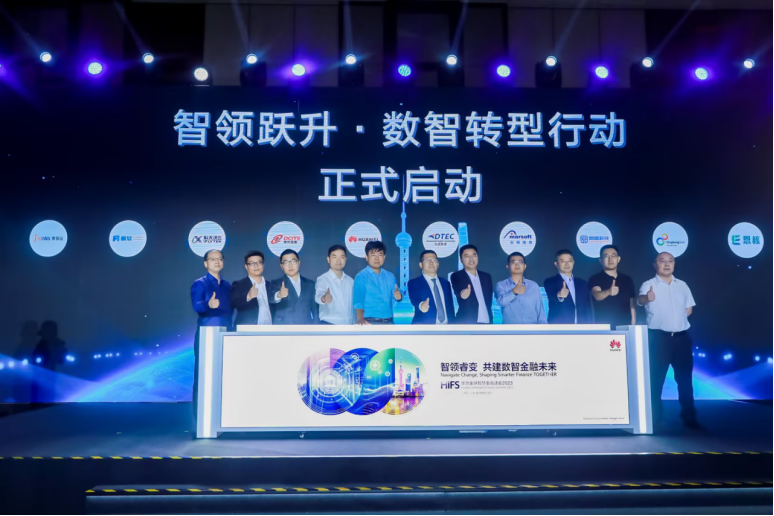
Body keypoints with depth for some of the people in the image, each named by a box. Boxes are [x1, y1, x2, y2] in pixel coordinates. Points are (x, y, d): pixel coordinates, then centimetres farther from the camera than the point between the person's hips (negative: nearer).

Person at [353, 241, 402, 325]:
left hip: (389, 322, 5)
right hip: (370, 322, -5)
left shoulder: (390, 276, 10)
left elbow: (395, 297, 8)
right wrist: (360, 318, -32)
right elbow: (358, 300, -15)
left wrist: (398, 296, -17)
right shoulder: (361, 276, -5)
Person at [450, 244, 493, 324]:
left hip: (486, 322, 5)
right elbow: (458, 291, -20)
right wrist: (462, 293, -43)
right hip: (467, 323, -5)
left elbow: (489, 298, 18)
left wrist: (490, 320, 9)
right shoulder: (456, 277, 0)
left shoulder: (486, 277, 15)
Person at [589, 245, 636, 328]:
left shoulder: (628, 280, 11)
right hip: (604, 327, -3)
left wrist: (633, 326, 5)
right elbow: (597, 295, -23)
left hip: (625, 326, 4)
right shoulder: (595, 279, -3)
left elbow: (632, 305, 13)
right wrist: (608, 291, -43)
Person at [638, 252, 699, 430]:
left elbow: (689, 309, 21)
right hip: (659, 337, -4)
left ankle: (689, 417, 19)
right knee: (656, 378, 0)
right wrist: (647, 298, -51)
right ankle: (655, 417, 8)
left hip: (682, 336, 4)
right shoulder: (649, 285, -6)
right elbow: (640, 300, -28)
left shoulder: (682, 285, 11)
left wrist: (677, 319, 4)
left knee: (685, 378, 10)